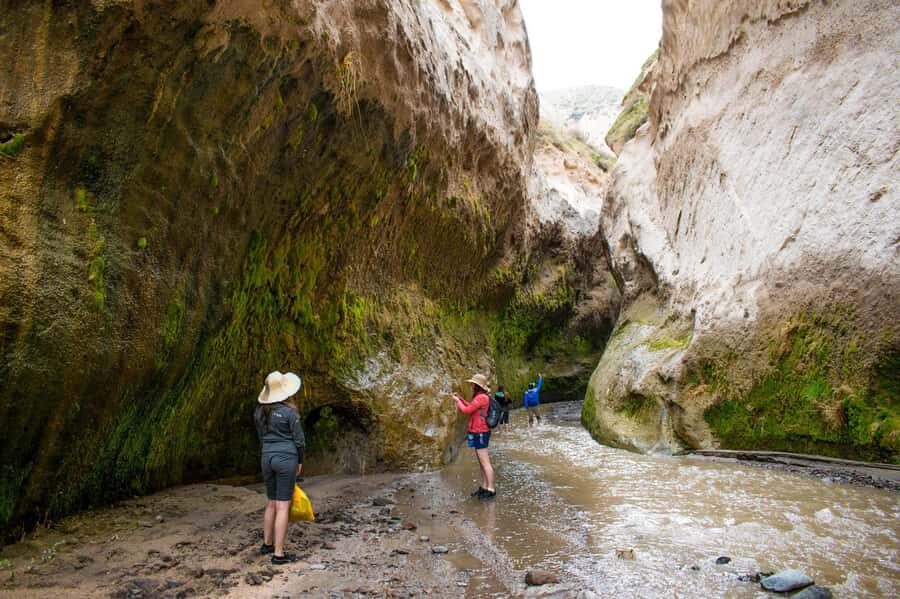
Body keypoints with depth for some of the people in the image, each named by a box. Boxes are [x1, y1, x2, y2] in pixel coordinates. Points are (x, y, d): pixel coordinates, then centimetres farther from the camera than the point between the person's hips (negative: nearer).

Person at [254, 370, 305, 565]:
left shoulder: (260, 411, 6)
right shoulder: (289, 411, -12)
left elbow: (261, 437, 14)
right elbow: (299, 440, -7)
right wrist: (300, 461, 8)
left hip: (267, 458, 6)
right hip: (286, 458, -6)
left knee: (272, 503, 21)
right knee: (283, 506, -2)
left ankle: (267, 544, 32)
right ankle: (278, 553, 1)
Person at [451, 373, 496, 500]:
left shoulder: (481, 397, -19)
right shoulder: (480, 397, 11)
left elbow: (467, 411, -17)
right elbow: (471, 407, 27)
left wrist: (457, 401, -2)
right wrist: (460, 398, 20)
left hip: (480, 433, -10)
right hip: (478, 433, 10)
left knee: (485, 462, -6)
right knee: (481, 462, 14)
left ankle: (491, 490, -2)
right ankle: (484, 488, 22)